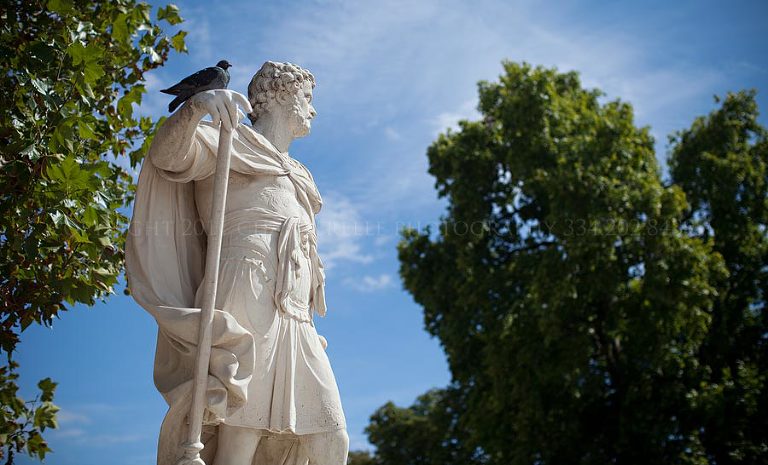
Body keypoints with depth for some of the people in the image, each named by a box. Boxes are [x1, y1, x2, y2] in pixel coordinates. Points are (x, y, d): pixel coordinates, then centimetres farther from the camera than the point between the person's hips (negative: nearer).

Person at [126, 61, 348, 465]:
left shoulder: (294, 175, 33)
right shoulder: (237, 138, 9)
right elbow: (169, 156, -11)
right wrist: (194, 108, -31)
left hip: (295, 321, 8)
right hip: (248, 305, -8)